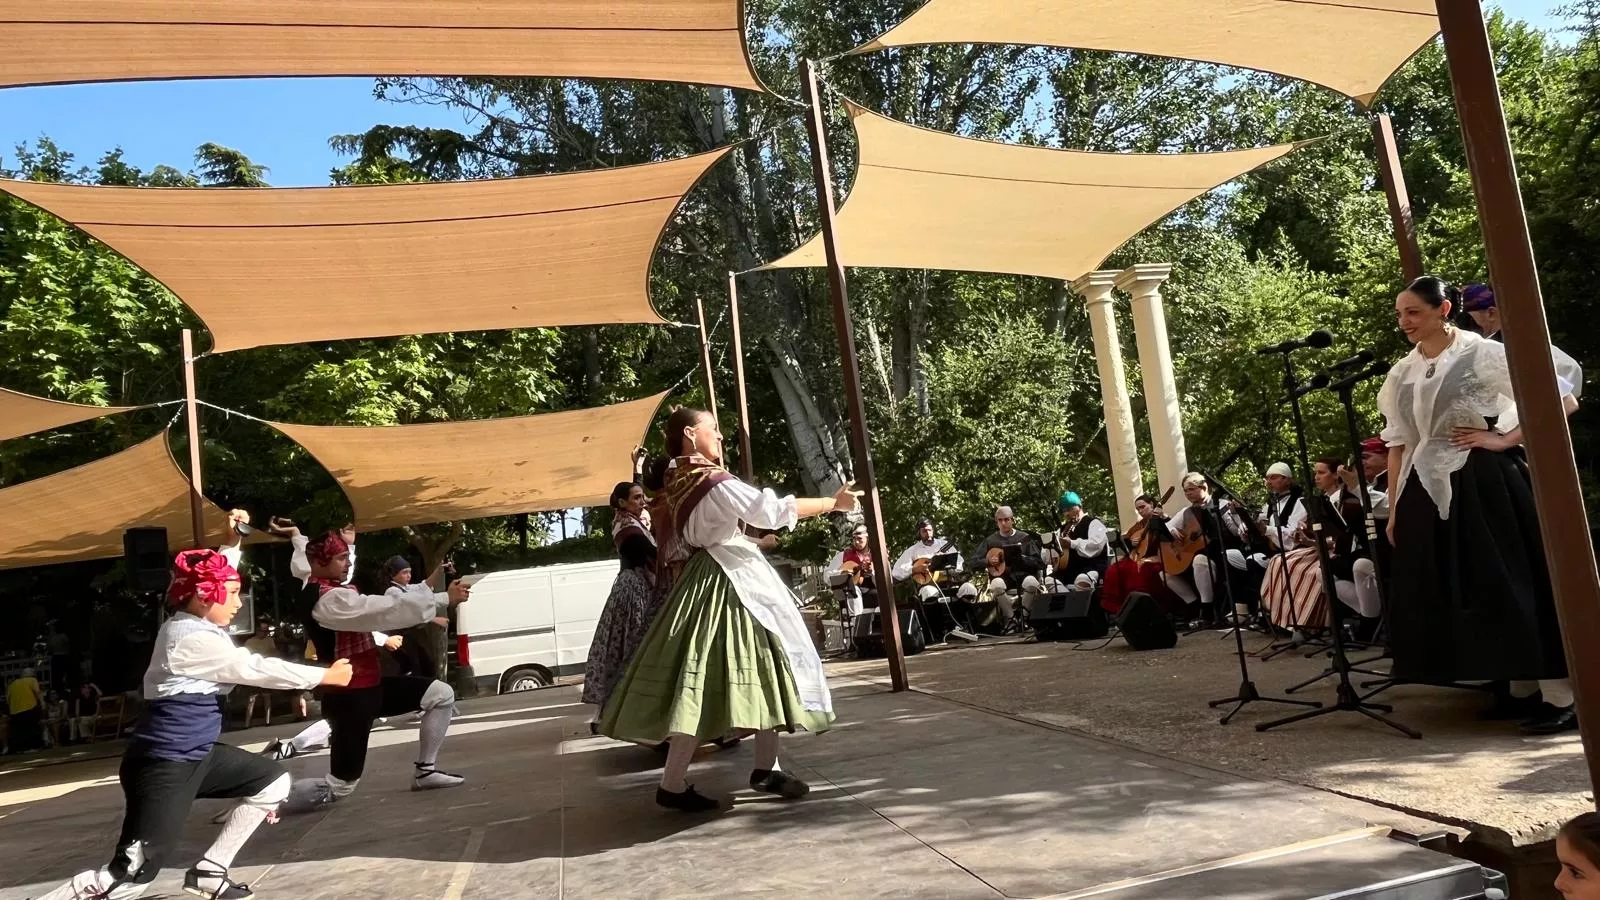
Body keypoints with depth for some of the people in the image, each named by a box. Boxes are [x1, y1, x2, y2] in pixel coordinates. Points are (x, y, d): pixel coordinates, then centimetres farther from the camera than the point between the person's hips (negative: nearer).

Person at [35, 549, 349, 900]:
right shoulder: (190, 638, -21)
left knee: (273, 782, 13)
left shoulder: (196, 627, 6)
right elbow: (257, 669, -18)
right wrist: (326, 675, -11)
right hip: (165, 764, -11)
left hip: (195, 754, 11)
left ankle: (208, 871, 19)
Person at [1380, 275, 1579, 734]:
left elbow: (1563, 399, -8)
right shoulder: (1401, 375, 10)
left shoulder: (1484, 353, -6)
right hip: (1430, 492, 6)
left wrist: (1503, 440, -13)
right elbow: (1398, 445, 12)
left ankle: (1560, 697, 4)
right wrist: (1394, 509, 9)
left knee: (1511, 583, -6)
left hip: (1483, 483, -6)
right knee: (1453, 592, 8)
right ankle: (1520, 688, 22)